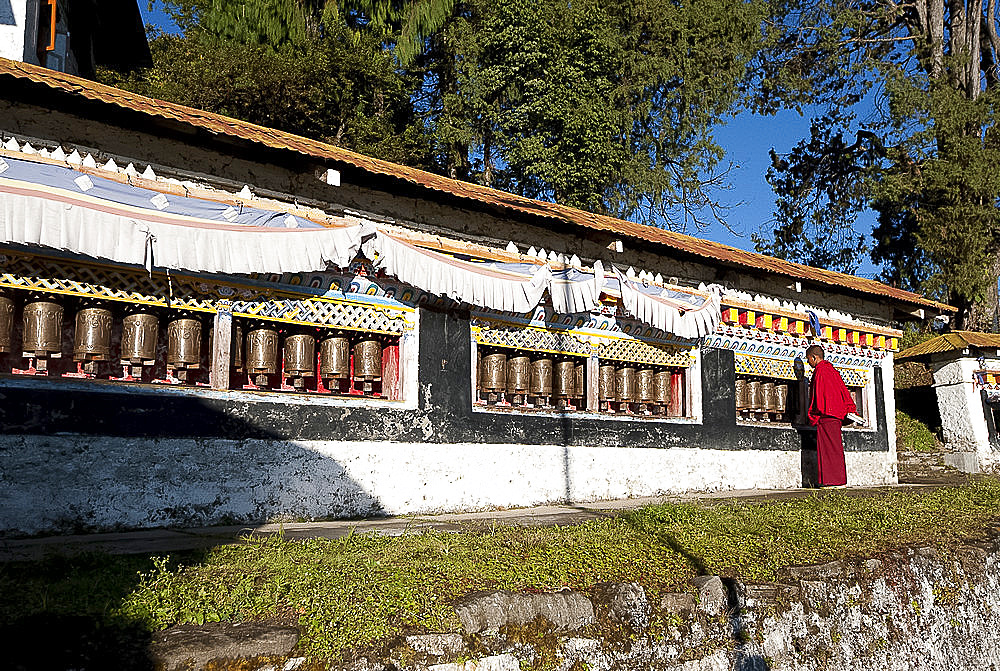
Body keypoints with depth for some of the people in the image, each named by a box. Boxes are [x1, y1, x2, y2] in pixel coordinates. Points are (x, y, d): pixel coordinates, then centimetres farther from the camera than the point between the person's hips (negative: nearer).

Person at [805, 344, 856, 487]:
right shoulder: (831, 370, 17)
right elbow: (843, 389, 18)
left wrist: (814, 416, -10)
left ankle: (832, 480, -6)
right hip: (837, 415, 10)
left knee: (828, 448, -7)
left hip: (826, 416, -10)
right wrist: (849, 409, 17)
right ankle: (839, 480, 12)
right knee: (834, 448, 10)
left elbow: (818, 394, -15)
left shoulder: (820, 371, -11)